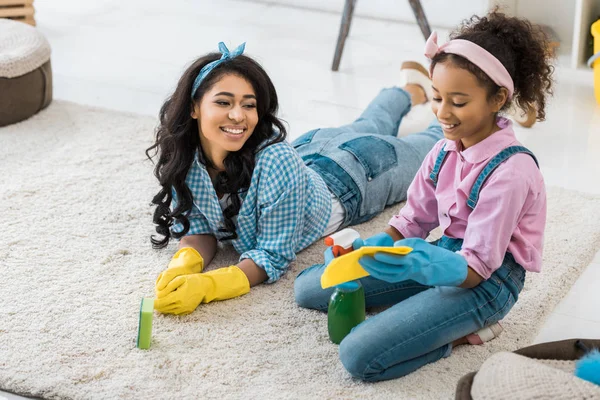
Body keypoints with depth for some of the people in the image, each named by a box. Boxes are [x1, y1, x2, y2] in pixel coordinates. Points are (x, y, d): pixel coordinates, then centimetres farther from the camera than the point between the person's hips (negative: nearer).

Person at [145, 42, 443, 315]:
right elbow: (198, 228, -23)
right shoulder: (179, 153, -33)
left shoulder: (277, 161, -48)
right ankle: (413, 90, 66)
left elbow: (274, 256, -42)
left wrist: (205, 286, -56)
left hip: (348, 180, -5)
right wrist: (183, 264, -45)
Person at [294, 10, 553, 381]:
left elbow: (476, 267, -23)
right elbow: (413, 220, 6)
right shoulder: (448, 147, 0)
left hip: (488, 279, -9)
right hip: (445, 253, 9)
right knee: (308, 286, 5)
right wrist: (365, 249, -13)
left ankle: (462, 332, -6)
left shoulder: (510, 170, -24)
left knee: (359, 355, -26)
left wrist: (418, 267, -43)